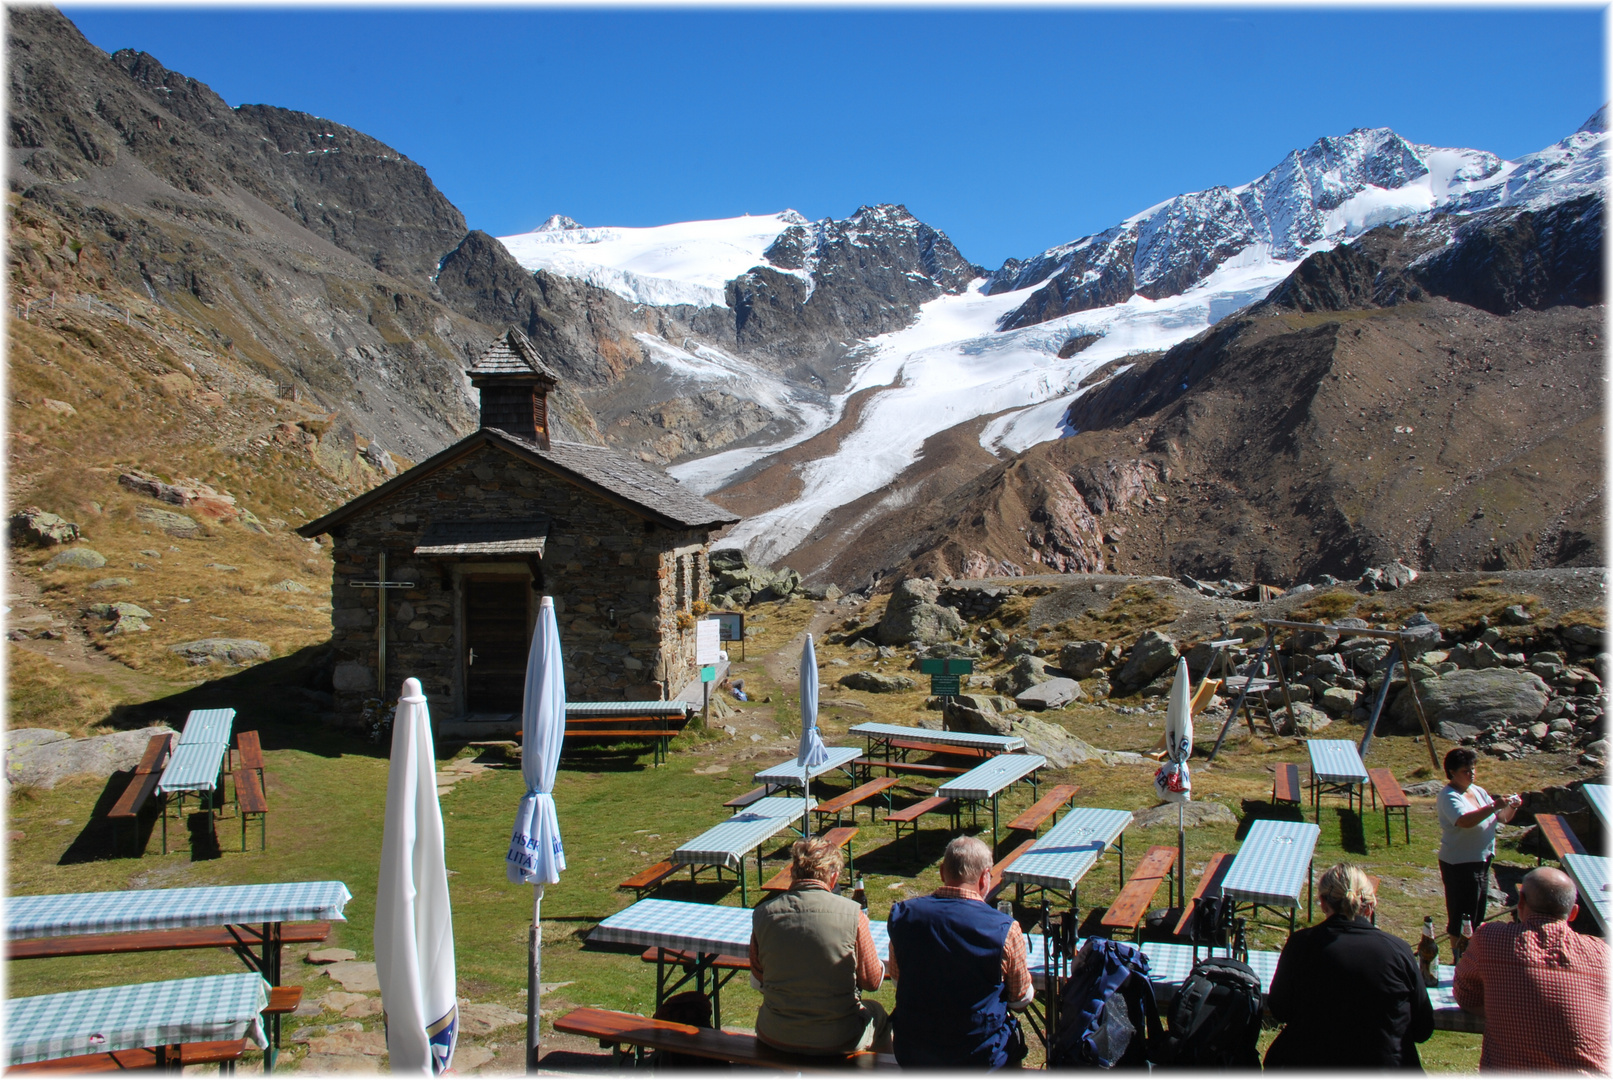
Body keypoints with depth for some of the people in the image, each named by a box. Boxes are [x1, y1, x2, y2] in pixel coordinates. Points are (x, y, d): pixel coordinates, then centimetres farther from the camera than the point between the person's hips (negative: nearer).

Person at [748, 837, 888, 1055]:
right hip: (837, 1040, -2)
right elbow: (873, 982, -5)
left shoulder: (763, 914, -10)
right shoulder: (852, 914, -17)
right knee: (876, 1013, 31)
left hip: (775, 1038, 2)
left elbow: (757, 980, 3)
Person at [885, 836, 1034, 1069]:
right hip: (979, 1059, -2)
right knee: (1014, 1036, 29)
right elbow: (1021, 1000, -5)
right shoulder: (1005, 930, -21)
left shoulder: (904, 915, -12)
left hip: (910, 1057, 3)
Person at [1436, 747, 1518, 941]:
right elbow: (1465, 821, -37)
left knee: (1477, 917, 19)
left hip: (1481, 862, 9)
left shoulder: (1477, 791, 7)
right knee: (1462, 920, 1)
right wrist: (1494, 806, -40)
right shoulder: (1449, 796, -19)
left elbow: (1501, 818, 9)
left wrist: (1511, 807, -11)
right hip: (1459, 865, -9)